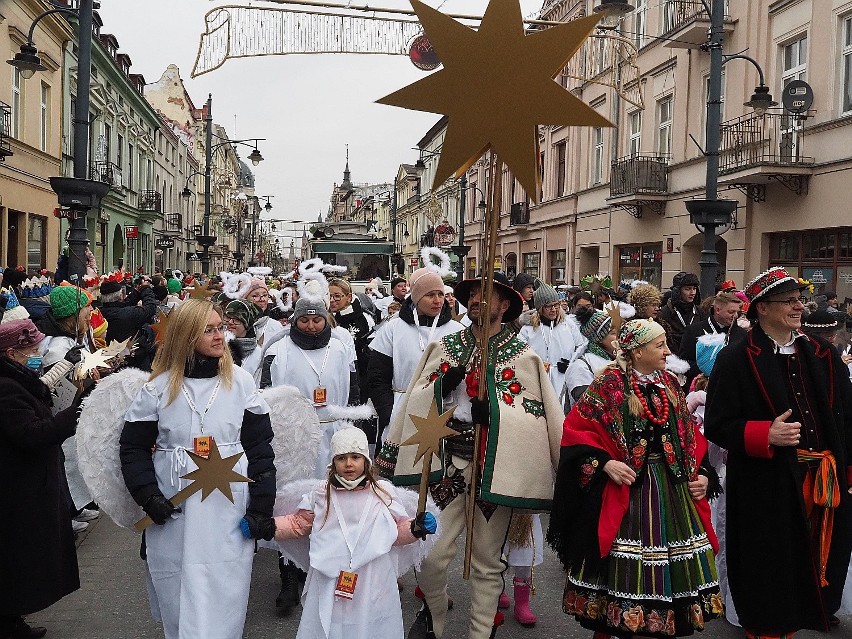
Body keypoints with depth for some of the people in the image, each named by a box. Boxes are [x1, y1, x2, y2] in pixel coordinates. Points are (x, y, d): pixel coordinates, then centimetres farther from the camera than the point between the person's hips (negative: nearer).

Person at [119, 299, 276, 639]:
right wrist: (148, 496, -9)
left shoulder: (241, 381, 0)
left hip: (229, 511, 0)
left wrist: (261, 508, -3)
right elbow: (133, 447, 4)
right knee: (178, 598, 11)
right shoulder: (158, 387, 0)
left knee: (223, 599, 4)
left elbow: (260, 446, 0)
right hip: (174, 512, 1)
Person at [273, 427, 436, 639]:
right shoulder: (321, 494, 3)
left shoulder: (382, 492, 1)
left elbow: (398, 529, 7)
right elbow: (298, 523, 14)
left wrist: (416, 528, -13)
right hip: (330, 580, 1)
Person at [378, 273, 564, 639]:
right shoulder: (443, 347, 10)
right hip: (448, 462, 2)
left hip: (495, 467, -1)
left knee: (487, 561, 9)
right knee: (431, 556, 0)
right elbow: (416, 401, 9)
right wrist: (441, 386, -7)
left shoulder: (523, 357, 2)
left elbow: (538, 417, -3)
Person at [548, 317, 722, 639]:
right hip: (627, 488, -6)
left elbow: (689, 436, 15)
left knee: (670, 566, 12)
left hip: (673, 489, 6)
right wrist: (605, 463, -21)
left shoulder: (671, 384, 9)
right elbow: (576, 431, -12)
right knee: (625, 570, 2)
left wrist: (702, 473, 3)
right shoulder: (609, 384, -10)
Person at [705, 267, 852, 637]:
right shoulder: (736, 359, -6)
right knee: (769, 577, 6)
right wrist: (766, 435, -22)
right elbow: (717, 425, -9)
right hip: (767, 490, -4)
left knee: (811, 570, 13)